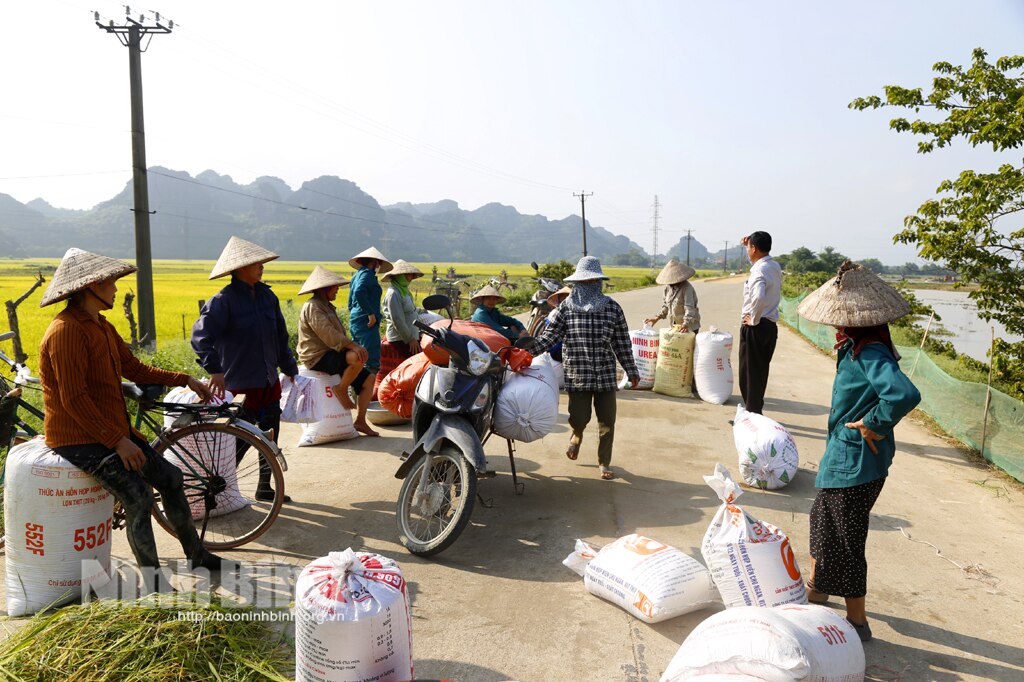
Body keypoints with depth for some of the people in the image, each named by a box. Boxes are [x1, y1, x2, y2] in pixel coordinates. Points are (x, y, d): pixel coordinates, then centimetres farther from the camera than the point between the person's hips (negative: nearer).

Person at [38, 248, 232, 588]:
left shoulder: (101, 326, 11)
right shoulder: (66, 331, -20)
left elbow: (133, 368, 17)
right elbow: (74, 399, -24)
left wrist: (185, 380, 11)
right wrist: (118, 440, -24)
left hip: (113, 430, 10)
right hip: (79, 438, -10)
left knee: (170, 477, 6)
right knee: (138, 496, -24)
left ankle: (197, 556, 20)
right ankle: (154, 584, -12)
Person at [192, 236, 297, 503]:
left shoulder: (267, 296, 7)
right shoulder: (224, 300, -13)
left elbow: (280, 336, 16)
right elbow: (201, 335, -23)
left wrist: (290, 368, 20)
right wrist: (215, 369, -34)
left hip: (269, 381, 7)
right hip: (241, 384, -7)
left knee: (270, 436, 14)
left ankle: (265, 487, 31)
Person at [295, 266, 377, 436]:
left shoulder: (326, 306, 21)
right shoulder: (312, 307, -11)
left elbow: (337, 334, 19)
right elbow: (328, 334, -25)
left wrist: (353, 346, 1)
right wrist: (353, 346, -30)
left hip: (331, 354, 10)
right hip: (318, 358, -10)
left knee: (367, 379, 1)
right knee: (359, 358, -34)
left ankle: (360, 421, 5)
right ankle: (341, 389, -12)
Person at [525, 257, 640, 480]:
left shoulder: (613, 309, 2)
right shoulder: (565, 308, -1)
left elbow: (622, 344, 7)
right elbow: (548, 336, -4)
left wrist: (632, 371, 10)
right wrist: (526, 349, -17)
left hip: (606, 375, 2)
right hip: (577, 375, -1)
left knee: (607, 421, 5)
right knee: (579, 418, -2)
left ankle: (604, 462, 27)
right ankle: (577, 435, 37)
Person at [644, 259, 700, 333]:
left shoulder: (687, 288, -20)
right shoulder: (669, 287, 1)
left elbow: (689, 308, -28)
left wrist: (686, 324, -41)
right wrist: (657, 318, 5)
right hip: (674, 325, 6)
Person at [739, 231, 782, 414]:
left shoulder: (759, 270, -19)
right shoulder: (775, 266, 9)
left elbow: (759, 297, -37)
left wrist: (754, 319, -22)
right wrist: (749, 244, 20)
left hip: (756, 328, -9)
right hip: (771, 326, 9)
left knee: (749, 373, 0)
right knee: (760, 371, 16)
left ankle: (751, 414, 5)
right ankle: (756, 410, 24)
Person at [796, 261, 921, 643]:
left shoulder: (871, 354, -25)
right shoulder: (856, 347, 5)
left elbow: (906, 394, -41)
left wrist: (873, 424, -27)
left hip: (854, 461, -10)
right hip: (844, 454, 10)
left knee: (844, 539, 3)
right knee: (822, 519, 26)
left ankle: (857, 623, 21)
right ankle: (817, 588, 48)